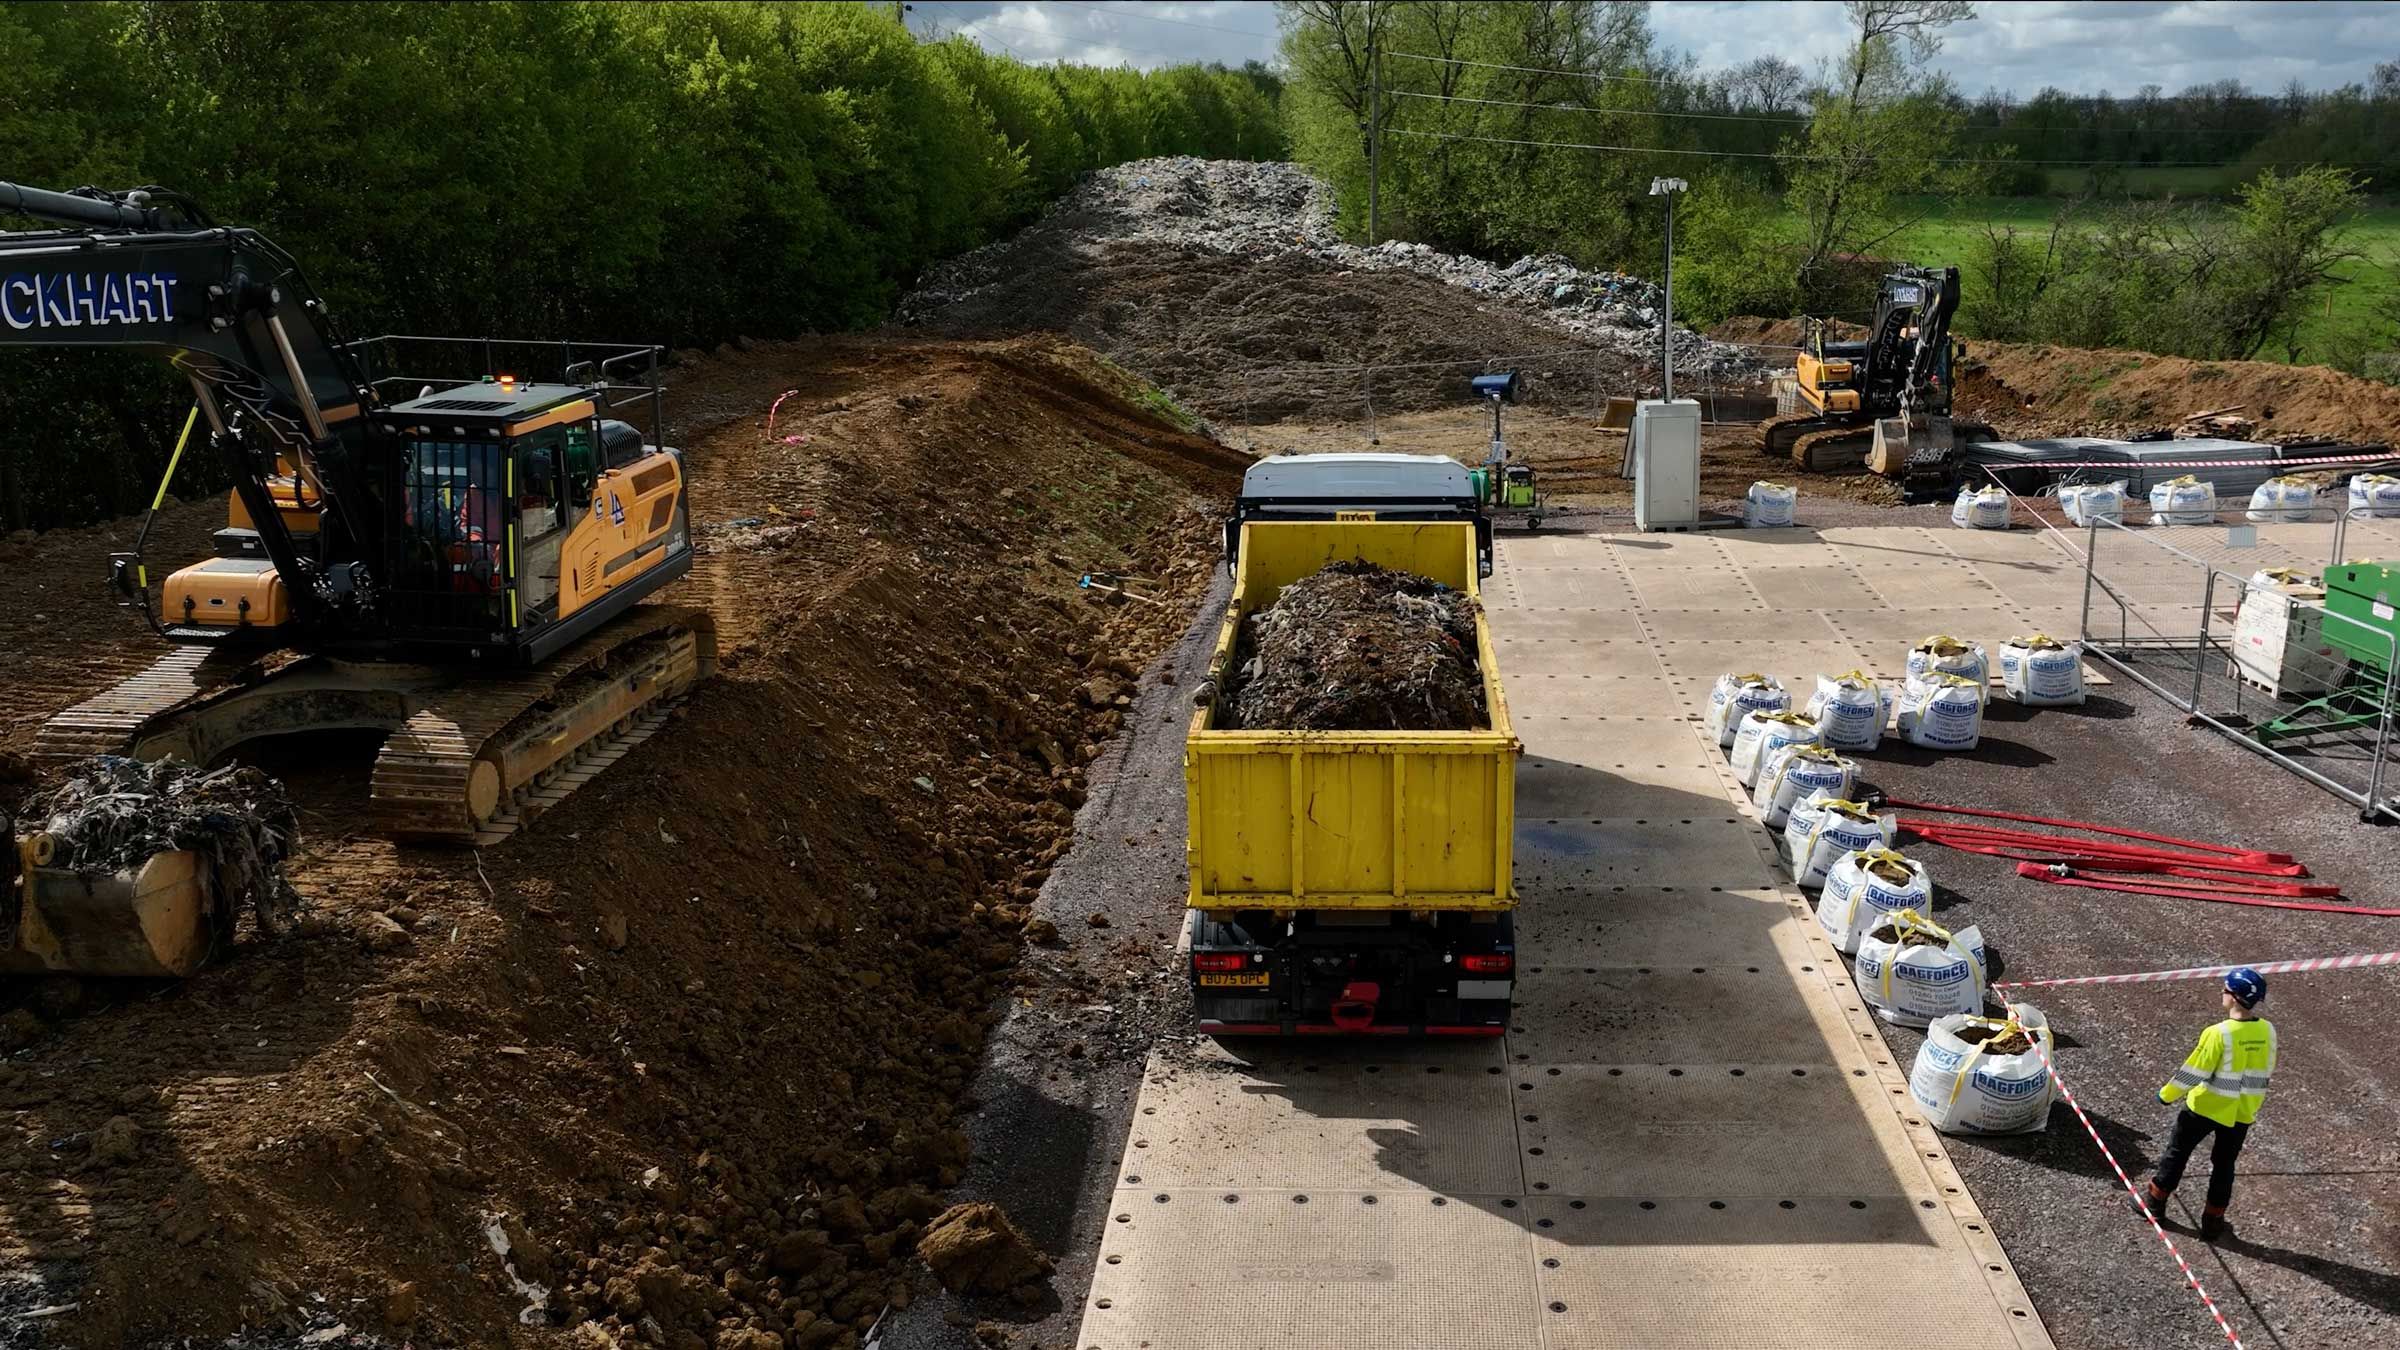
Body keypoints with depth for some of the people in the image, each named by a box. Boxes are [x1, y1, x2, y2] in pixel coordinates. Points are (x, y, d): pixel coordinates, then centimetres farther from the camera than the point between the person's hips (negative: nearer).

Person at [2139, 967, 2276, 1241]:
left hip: (2206, 1106, -4)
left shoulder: (2219, 1034, -27)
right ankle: (2213, 1221, 27)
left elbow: (2193, 1071, -20)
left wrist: (2167, 1094, -4)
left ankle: (2156, 1200, 28)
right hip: (2242, 1113, 4)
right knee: (2224, 1166, 19)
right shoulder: (2267, 1031, -10)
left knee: (2177, 1152, 16)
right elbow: (2265, 1073, 4)